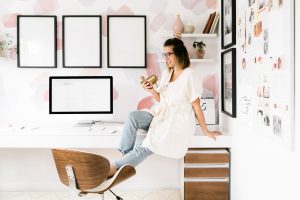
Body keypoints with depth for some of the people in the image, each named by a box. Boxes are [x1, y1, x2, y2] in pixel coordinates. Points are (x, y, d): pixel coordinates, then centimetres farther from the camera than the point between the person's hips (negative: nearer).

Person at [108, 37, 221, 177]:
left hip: (179, 121, -7)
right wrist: (151, 90, -7)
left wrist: (206, 131, -5)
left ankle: (115, 167, -13)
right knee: (133, 116, -18)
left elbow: (196, 105, -10)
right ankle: (125, 155, -17)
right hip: (161, 114, 7)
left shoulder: (188, 74, -12)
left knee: (148, 146, -22)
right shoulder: (166, 73, 9)